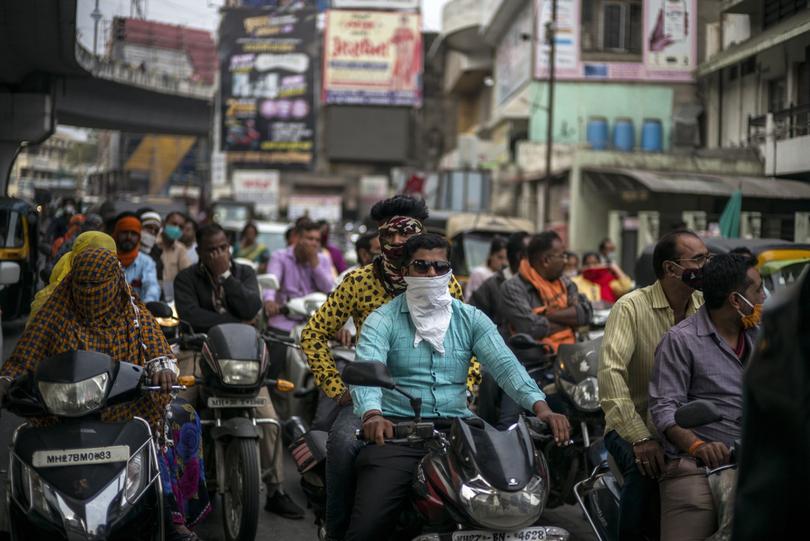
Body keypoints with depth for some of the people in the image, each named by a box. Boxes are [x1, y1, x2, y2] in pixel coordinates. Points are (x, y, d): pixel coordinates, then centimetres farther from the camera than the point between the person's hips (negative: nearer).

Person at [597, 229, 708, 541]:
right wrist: (640, 437, -31)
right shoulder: (631, 307, -11)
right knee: (646, 467, -33)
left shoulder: (706, 307, 7)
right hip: (633, 426, -4)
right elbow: (611, 372, -24)